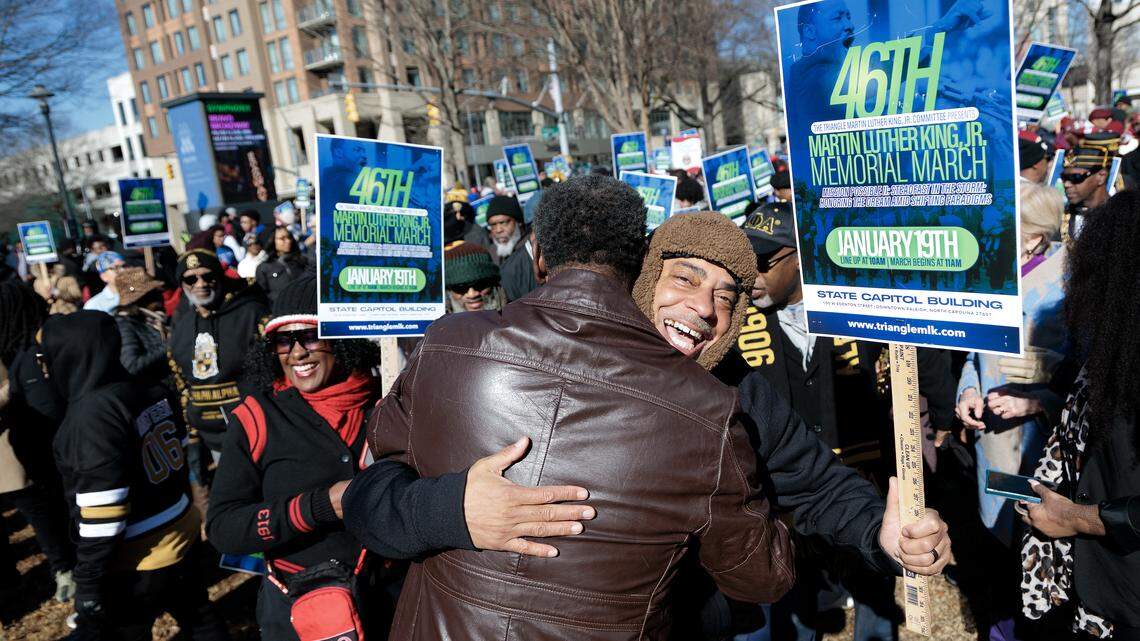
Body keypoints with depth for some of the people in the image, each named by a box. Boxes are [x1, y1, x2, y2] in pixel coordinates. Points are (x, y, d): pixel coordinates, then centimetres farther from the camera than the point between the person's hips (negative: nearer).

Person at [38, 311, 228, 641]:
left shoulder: (91, 414, -23)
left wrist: (89, 584, -15)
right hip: (181, 536, 8)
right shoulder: (150, 392, 0)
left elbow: (101, 513, -23)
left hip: (136, 564, -7)